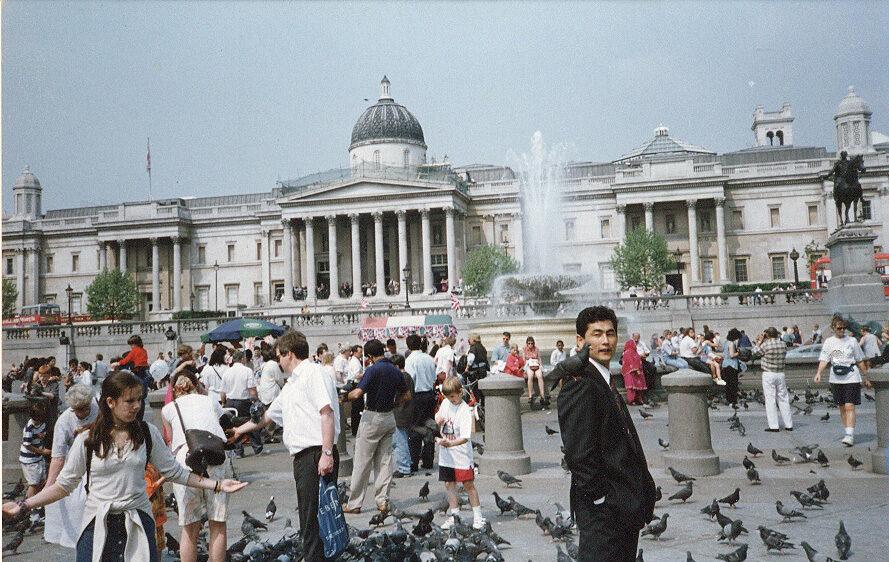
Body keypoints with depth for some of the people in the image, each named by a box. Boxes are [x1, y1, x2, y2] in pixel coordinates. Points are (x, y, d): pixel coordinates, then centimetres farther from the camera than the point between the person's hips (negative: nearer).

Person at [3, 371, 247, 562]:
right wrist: (23, 505, -8)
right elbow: (64, 484, 2)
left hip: (138, 524, 1)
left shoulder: (148, 433, -2)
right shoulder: (87, 440, -5)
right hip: (97, 525, -1)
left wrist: (217, 485, -2)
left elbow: (173, 471, 2)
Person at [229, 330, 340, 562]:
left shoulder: (312, 373, -6)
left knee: (314, 520, -10)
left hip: (317, 454, -10)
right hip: (303, 457, 10)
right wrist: (240, 430, 47)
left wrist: (327, 453, -23)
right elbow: (268, 416, 38)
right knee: (308, 520, 10)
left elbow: (327, 412, -17)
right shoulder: (290, 386, 25)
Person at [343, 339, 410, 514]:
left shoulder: (373, 370, -16)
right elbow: (407, 395, 12)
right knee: (385, 460, 11)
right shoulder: (395, 370, 5)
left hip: (372, 417, -6)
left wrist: (344, 397, -4)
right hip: (389, 417, 6)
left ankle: (354, 504, 7)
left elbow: (357, 394, -23)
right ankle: (383, 501, 11)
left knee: (361, 462, 2)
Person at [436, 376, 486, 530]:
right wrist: (438, 419, 0)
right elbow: (439, 416, 24)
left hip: (461, 455, -6)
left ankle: (478, 517, 9)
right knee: (449, 484, 10)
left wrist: (450, 443, -41)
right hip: (446, 455, 7)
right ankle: (454, 516, 20)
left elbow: (465, 437, -26)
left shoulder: (465, 411, -17)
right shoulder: (445, 403, 4)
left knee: (468, 484, -2)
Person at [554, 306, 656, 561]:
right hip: (604, 512, -10)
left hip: (625, 509, 10)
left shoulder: (606, 384, 14)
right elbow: (580, 455, -22)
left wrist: (643, 496, 12)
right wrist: (602, 501, -19)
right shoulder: (580, 385, -18)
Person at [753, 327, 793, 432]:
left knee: (770, 400, -1)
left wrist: (759, 341, 10)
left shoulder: (766, 345, -14)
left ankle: (774, 426, -3)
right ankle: (789, 424, 15)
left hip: (768, 374, -5)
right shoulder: (783, 344, 1)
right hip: (780, 374, 5)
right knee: (783, 399, 11)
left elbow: (755, 352, 0)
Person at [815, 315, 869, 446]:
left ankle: (850, 435, -13)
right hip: (836, 379, 3)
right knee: (841, 407, 9)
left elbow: (860, 361, 8)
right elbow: (824, 360, -2)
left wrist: (865, 378, 10)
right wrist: (819, 373, -18)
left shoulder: (852, 341, 1)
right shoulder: (828, 342, 5)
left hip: (851, 378, -3)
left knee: (849, 407, -11)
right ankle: (848, 432, 21)